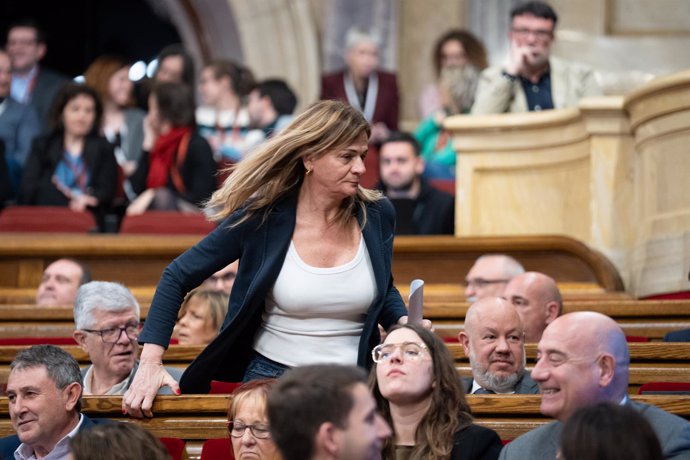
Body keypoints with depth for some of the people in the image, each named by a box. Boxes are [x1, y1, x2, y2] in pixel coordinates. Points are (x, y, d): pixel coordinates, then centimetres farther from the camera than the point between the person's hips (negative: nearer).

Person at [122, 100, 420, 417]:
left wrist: (404, 322, 0)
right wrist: (150, 363, -8)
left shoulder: (377, 216, 2)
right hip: (271, 377, -2)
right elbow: (177, 278, 1)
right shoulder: (262, 218, -6)